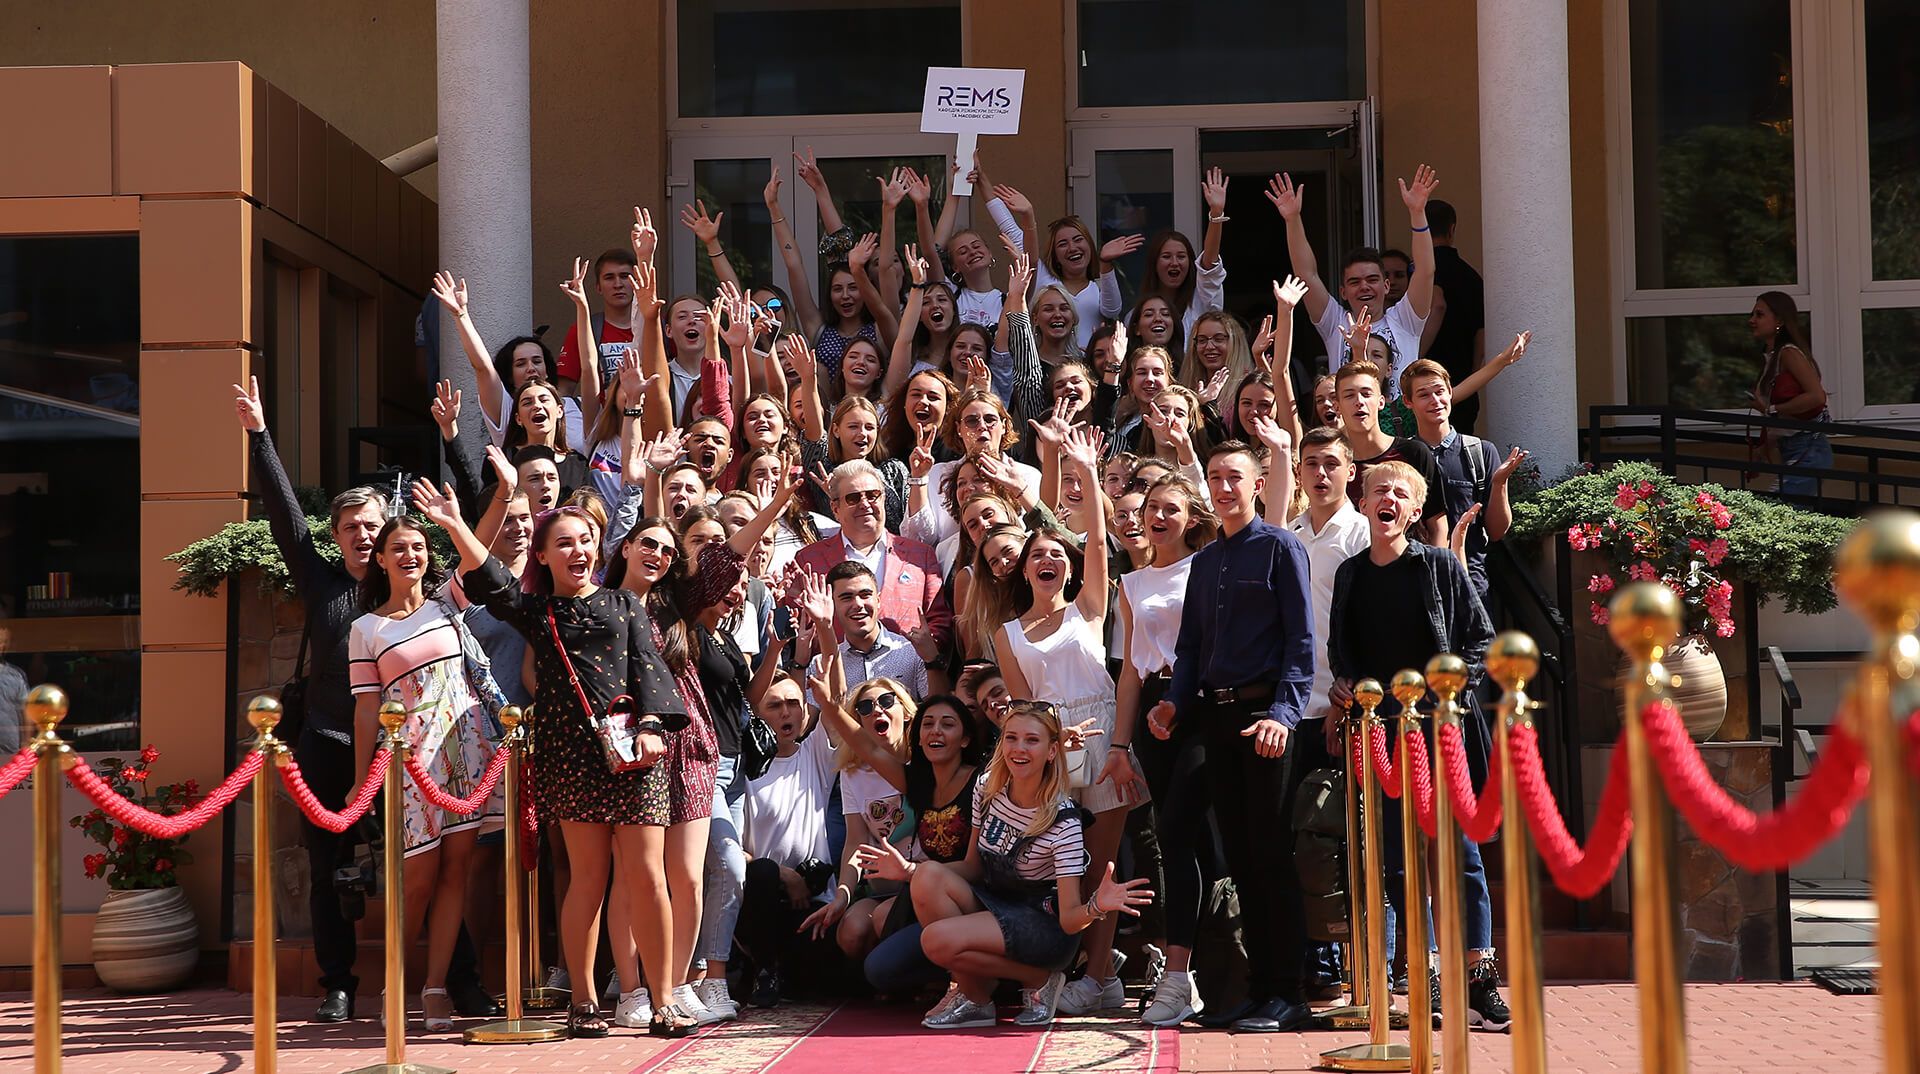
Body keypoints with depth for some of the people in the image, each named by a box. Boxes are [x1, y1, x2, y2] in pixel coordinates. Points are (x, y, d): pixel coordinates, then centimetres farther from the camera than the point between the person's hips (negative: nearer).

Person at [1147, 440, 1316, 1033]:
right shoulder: (1203, 562, 20)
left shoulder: (1280, 548, 0)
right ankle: (1260, 988, 13)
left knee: (1269, 854, -7)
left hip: (1263, 713, -7)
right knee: (1239, 854, 8)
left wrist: (1283, 712, -20)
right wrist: (1174, 703, 4)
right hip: (1215, 716, 7)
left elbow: (1301, 640, -8)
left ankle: (1286, 995, -3)